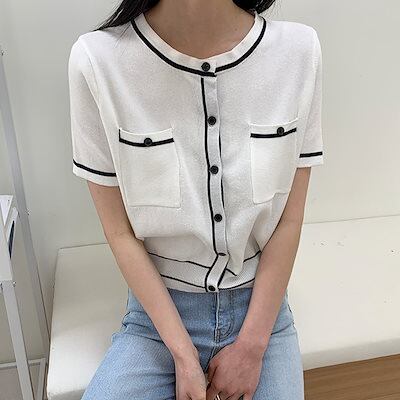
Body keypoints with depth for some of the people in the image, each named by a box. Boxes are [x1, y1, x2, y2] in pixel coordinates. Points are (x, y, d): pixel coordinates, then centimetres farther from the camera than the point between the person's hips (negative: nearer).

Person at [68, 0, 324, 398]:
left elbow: (289, 222, -8)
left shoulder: (300, 49, -14)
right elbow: (121, 233, -11)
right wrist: (183, 355, -11)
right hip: (156, 311, 0)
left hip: (261, 306, 1)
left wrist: (251, 347, -7)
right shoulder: (96, 59, -16)